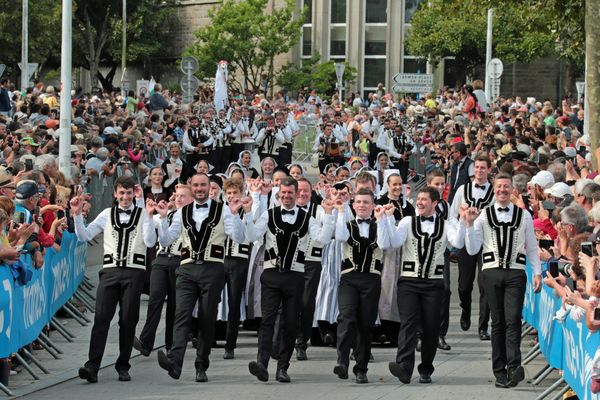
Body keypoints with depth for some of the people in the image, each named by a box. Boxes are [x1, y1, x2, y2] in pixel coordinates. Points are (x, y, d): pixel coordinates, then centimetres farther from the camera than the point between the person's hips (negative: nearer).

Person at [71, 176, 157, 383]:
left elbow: (150, 241, -9)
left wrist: (146, 211, -17)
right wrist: (77, 214, -2)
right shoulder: (107, 215, 13)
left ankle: (123, 366, 10)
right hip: (110, 271, 1)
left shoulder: (143, 214, 5)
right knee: (101, 317, -10)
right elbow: (84, 236, 12)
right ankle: (92, 366, -16)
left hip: (134, 271, -1)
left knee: (128, 319, 1)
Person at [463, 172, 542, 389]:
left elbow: (532, 248, 12)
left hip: (516, 273, -1)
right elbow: (472, 249, 5)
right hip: (492, 272, 1)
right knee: (498, 322, 4)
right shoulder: (483, 215, 7)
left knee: (513, 320, -14)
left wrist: (537, 272, 4)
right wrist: (469, 225, -7)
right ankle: (500, 371, 7)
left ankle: (514, 367, -24)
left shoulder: (524, 216, 8)